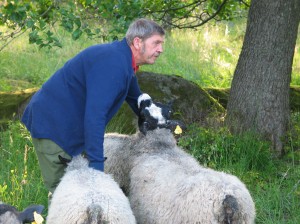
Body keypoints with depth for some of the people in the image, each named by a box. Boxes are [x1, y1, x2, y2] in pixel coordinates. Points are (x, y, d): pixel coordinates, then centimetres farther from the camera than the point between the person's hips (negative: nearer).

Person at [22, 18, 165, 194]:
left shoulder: (124, 61, 8)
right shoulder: (113, 63, -25)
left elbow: (136, 99, 27)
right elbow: (94, 115, -33)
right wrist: (97, 164, -34)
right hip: (53, 125, -10)